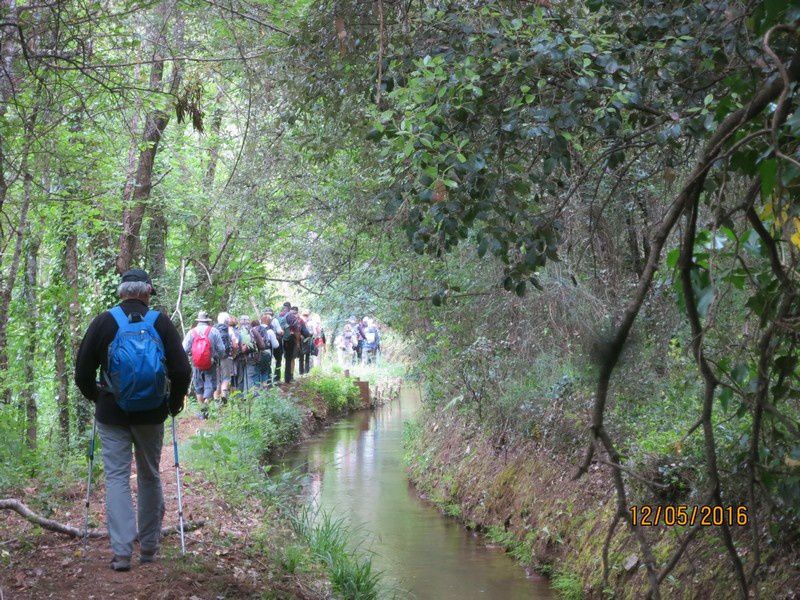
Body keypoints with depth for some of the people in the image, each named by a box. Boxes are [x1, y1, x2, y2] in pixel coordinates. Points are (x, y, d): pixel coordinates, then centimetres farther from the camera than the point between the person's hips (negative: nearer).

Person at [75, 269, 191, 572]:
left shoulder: (104, 322, -3)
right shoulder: (160, 322, -3)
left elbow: (83, 372, 0)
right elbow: (182, 371, -6)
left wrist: (97, 398, 18)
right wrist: (174, 403, 11)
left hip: (112, 413, -1)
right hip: (151, 414, 1)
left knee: (116, 477, 2)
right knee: (149, 477, 15)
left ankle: (121, 551, -7)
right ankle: (149, 546, 22)